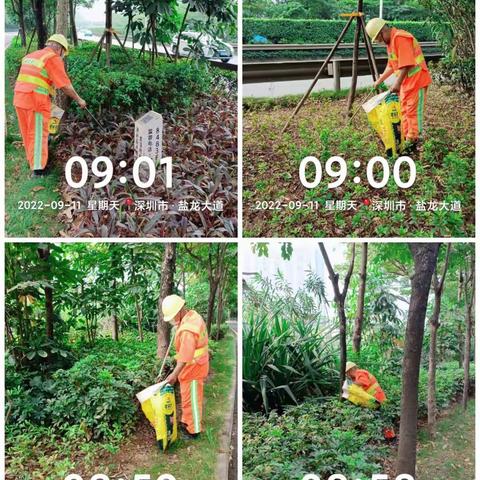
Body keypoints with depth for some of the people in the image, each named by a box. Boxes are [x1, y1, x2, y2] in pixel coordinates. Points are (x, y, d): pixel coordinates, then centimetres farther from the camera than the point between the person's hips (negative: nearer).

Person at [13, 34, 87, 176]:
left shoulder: (30, 56, 19)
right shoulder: (53, 58, -6)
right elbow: (65, 85, -9)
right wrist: (79, 100, 2)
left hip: (19, 98, 7)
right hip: (36, 100, -7)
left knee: (28, 133, 19)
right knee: (38, 135, 2)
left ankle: (32, 161, 33)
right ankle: (38, 169, 7)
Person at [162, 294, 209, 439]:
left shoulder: (187, 330, -31)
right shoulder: (192, 315, 0)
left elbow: (185, 357, -31)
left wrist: (175, 374, -30)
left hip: (193, 368, -10)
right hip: (195, 365, 10)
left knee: (191, 399, 4)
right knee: (187, 396, 23)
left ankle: (193, 430, 17)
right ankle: (186, 422, 39)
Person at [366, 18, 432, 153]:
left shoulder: (400, 38, -19)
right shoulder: (390, 41, 13)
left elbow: (406, 64, -26)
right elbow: (392, 65, 21)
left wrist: (398, 83, -27)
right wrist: (380, 80, 18)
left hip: (416, 80, -10)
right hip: (406, 82, 10)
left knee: (413, 111, -7)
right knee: (404, 111, 14)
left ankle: (412, 141, -3)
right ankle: (406, 139, 20)